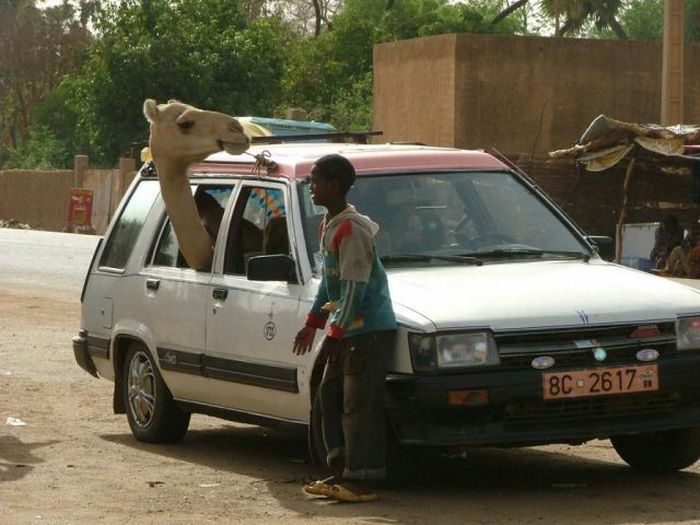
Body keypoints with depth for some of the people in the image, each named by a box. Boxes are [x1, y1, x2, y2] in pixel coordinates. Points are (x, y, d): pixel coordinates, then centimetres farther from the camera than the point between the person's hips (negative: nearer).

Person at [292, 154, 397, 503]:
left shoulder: (352, 229, -17)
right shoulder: (328, 226, 14)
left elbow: (355, 287, -20)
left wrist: (335, 333, -21)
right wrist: (313, 323, 24)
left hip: (369, 328, -10)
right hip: (348, 331, 10)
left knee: (359, 404, -9)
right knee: (330, 395, 13)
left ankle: (360, 480, -6)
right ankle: (342, 471, 20)